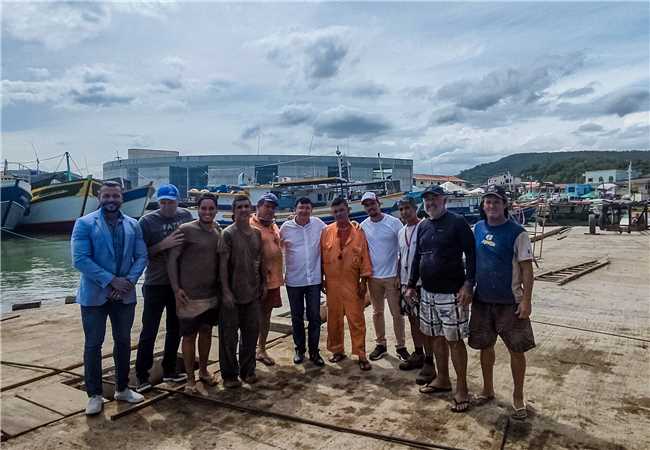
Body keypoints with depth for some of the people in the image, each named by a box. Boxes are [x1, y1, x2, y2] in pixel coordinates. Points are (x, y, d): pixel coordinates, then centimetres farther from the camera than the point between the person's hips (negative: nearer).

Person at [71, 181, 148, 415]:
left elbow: (141, 256, 2)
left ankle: (122, 389, 28)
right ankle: (95, 395, 20)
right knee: (93, 344, 6)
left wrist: (129, 281, -14)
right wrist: (111, 280, -19)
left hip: (125, 295, 4)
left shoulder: (133, 225, 5)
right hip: (94, 295, -3)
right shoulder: (84, 223, -6)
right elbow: (80, 259, -14)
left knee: (123, 341, 13)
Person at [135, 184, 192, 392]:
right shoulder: (147, 221, -9)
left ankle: (169, 370, 30)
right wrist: (163, 244, -24)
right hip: (155, 284, -4)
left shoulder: (186, 216, 0)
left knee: (175, 329, 14)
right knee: (149, 331, 2)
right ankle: (142, 375, 16)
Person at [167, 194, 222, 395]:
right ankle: (190, 380, 17)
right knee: (189, 335, 4)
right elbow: (172, 259, -10)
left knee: (206, 331, 17)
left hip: (212, 293, 6)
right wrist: (176, 288, -14)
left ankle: (203, 370, 34)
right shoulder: (186, 230, -11)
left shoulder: (218, 231, 7)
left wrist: (221, 286, 13)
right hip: (190, 295, -6)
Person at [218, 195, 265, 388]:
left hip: (253, 293, 5)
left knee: (251, 333, 12)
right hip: (233, 294, -5)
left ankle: (248, 370, 27)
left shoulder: (257, 233, 7)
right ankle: (229, 375, 18)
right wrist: (226, 291, -16)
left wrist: (264, 283, 12)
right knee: (229, 336, 5)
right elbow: (222, 264, -12)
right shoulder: (228, 233, -9)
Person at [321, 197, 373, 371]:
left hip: (352, 283, -2)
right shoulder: (326, 232, 2)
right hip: (332, 283, 2)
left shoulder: (358, 231, -1)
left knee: (356, 319, 1)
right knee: (334, 318, 11)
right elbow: (321, 256, 6)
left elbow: (365, 256, -1)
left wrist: (364, 280, -3)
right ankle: (337, 350, 26)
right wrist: (321, 279, 5)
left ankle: (361, 355, 10)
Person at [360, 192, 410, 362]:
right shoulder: (363, 226, 2)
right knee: (377, 312, 14)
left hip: (392, 276, -3)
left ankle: (400, 346, 17)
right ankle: (381, 344, 28)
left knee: (397, 313, 4)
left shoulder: (394, 222, -8)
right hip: (373, 277, 3)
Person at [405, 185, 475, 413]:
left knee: (455, 340, -1)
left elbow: (471, 254, -13)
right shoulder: (423, 226, 11)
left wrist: (468, 285, -20)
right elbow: (417, 257, 17)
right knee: (436, 337, 15)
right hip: (428, 292, 7)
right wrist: (411, 285, 17)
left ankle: (462, 389, 12)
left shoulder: (457, 222, -9)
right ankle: (442, 379, 31)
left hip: (451, 292, -7)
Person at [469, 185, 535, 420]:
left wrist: (526, 301, -15)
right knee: (485, 346, 15)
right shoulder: (477, 229, 3)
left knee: (516, 349, 5)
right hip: (482, 300, 4)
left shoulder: (517, 233, -11)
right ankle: (488, 390, 33)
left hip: (510, 302, -4)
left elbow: (527, 268, -11)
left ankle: (518, 397, 23)